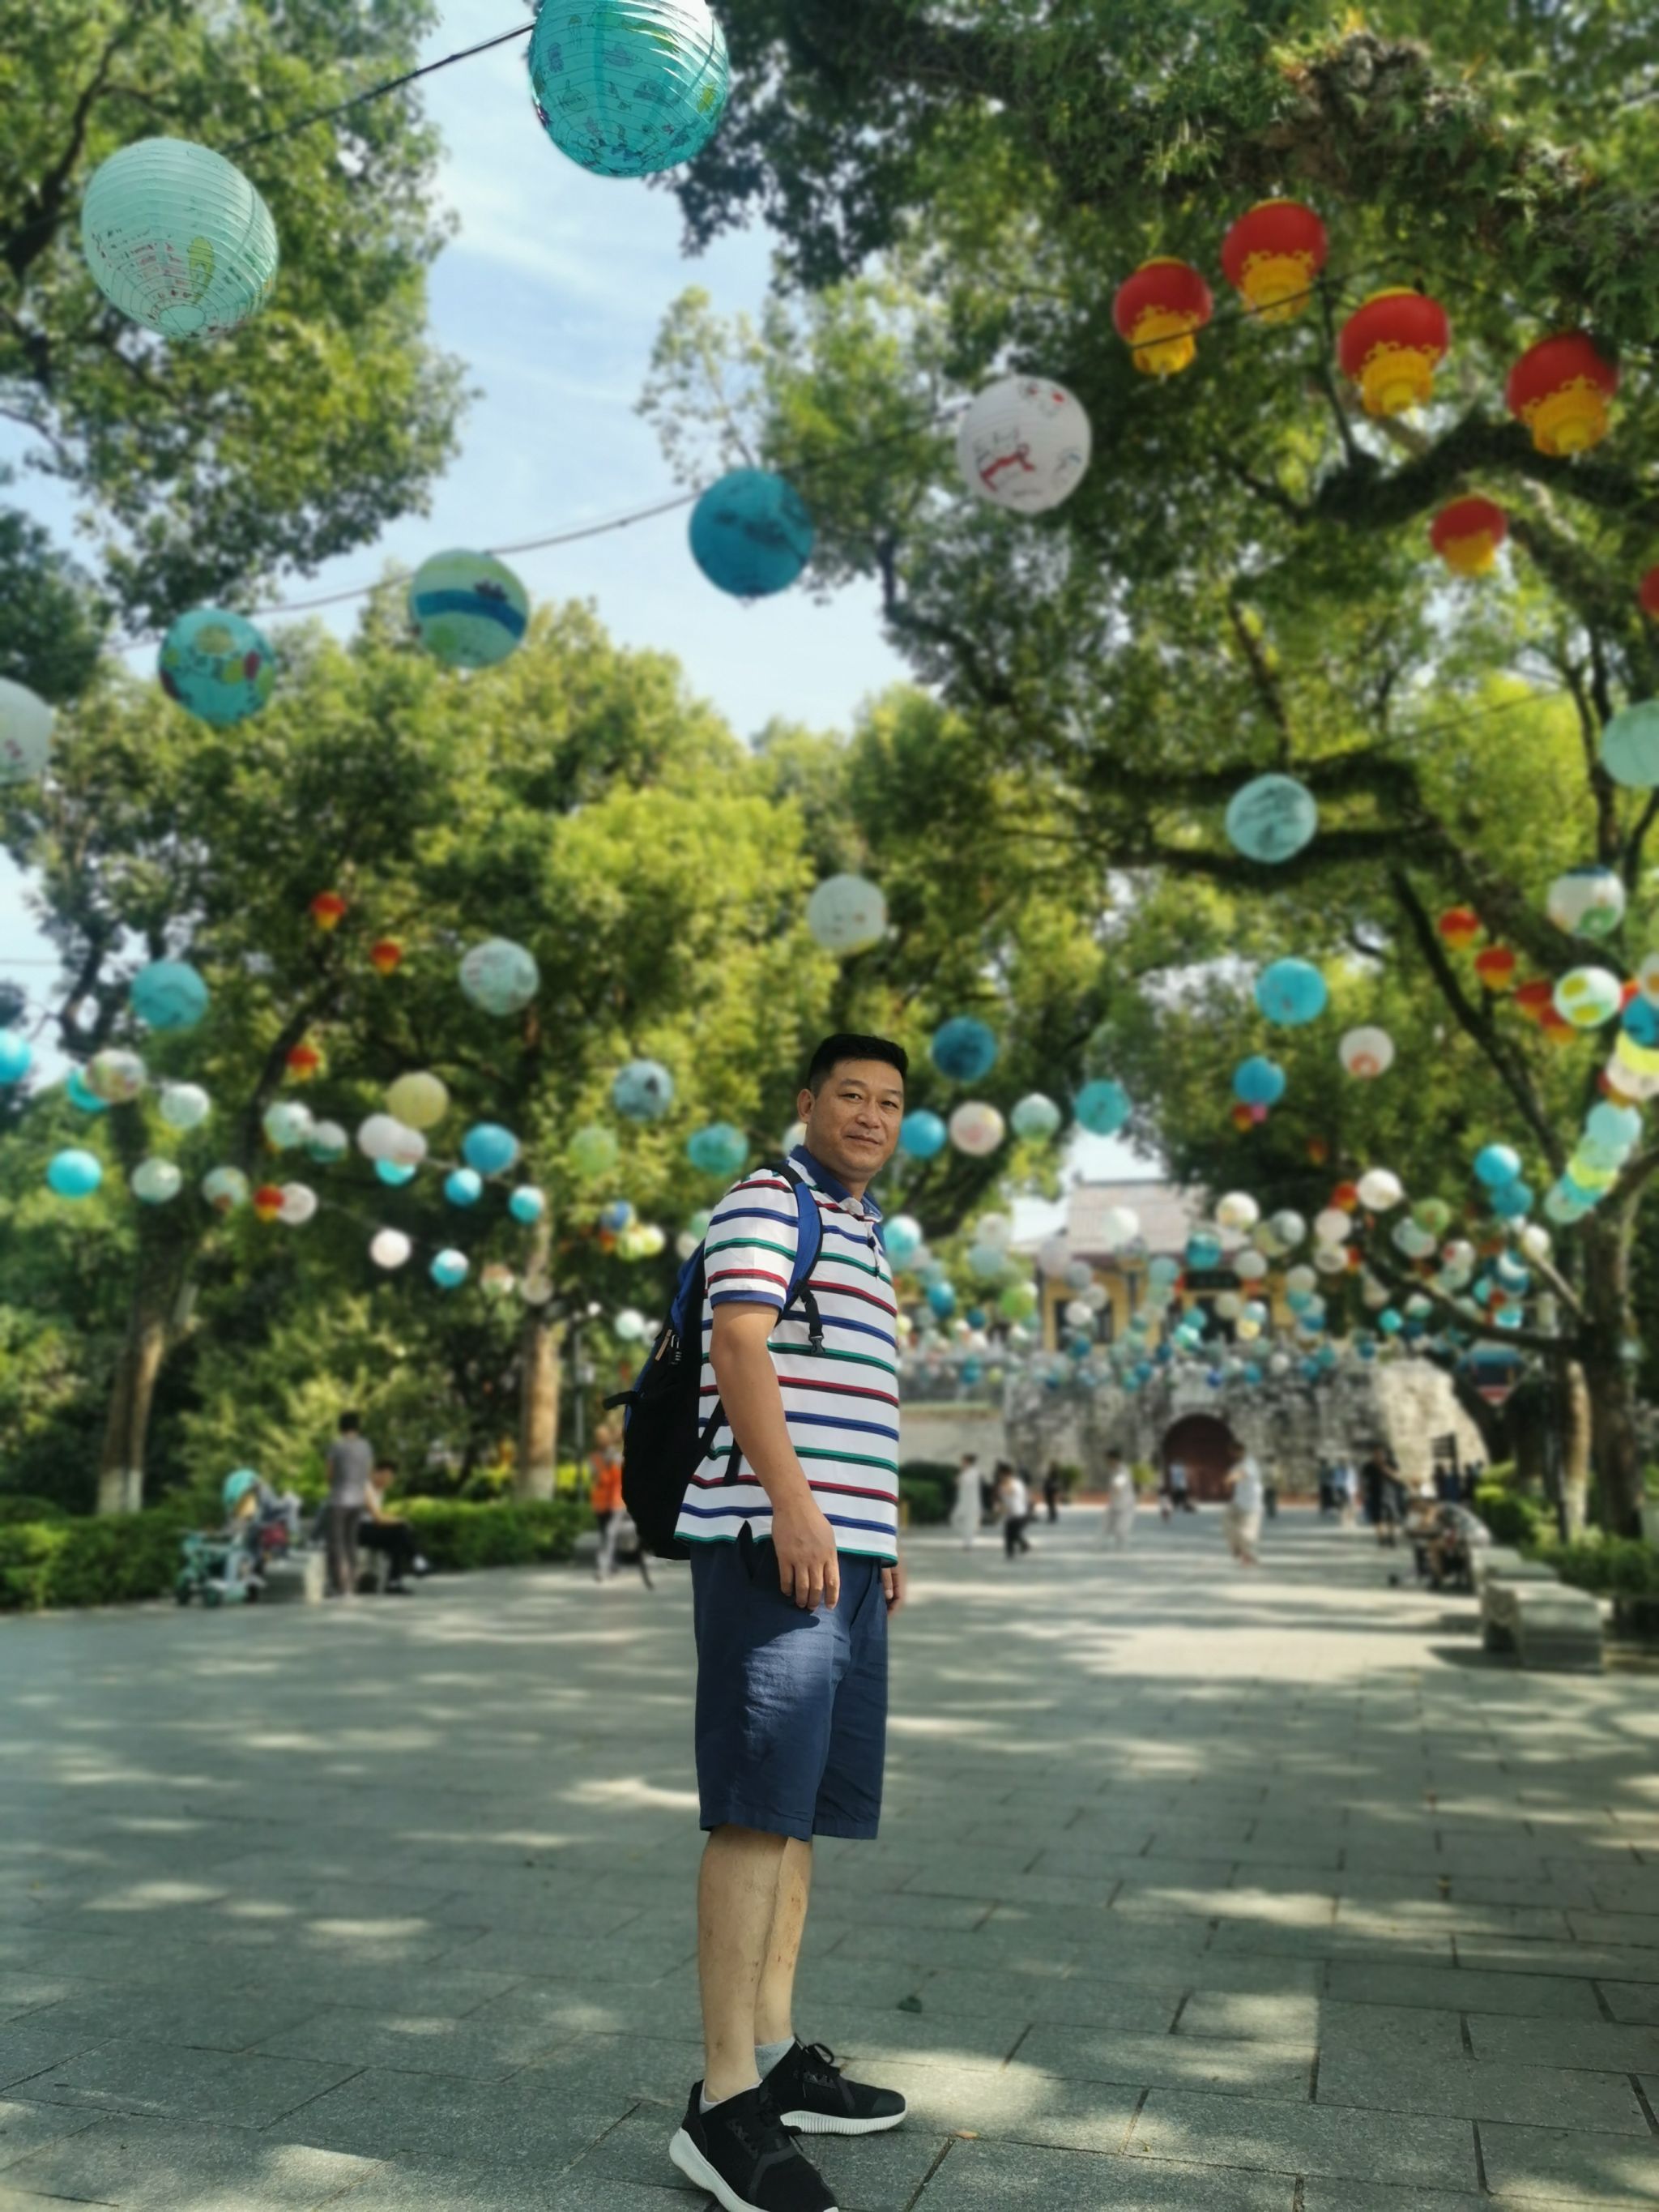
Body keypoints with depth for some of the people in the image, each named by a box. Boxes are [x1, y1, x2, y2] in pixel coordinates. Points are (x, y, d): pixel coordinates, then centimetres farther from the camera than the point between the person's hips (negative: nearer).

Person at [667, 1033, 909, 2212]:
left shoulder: (867, 1236, 25)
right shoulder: (768, 1201, -3)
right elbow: (740, 1345, -16)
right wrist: (792, 1505, -24)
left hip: (846, 1550, 9)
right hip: (773, 1538, -9)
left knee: (801, 1812, 13)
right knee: (760, 1810, -9)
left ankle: (777, 2058, 22)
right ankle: (726, 2104, -4)